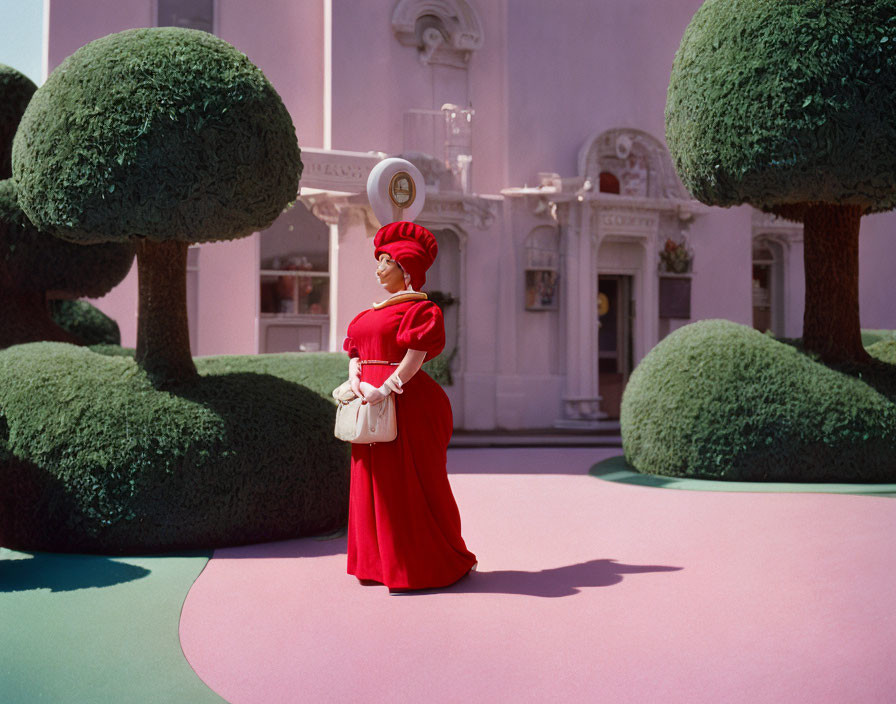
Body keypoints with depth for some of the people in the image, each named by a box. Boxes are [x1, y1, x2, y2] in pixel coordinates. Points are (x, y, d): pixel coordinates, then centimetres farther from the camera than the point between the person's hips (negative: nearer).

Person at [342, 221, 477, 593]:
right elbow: (355, 353, 12)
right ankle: (381, 562, 20)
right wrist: (357, 381, -7)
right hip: (372, 404, 8)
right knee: (372, 483, 10)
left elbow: (415, 358, -17)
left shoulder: (419, 309, -7)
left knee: (411, 485, -4)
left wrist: (384, 389, -25)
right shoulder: (372, 312, 19)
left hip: (406, 404, -8)